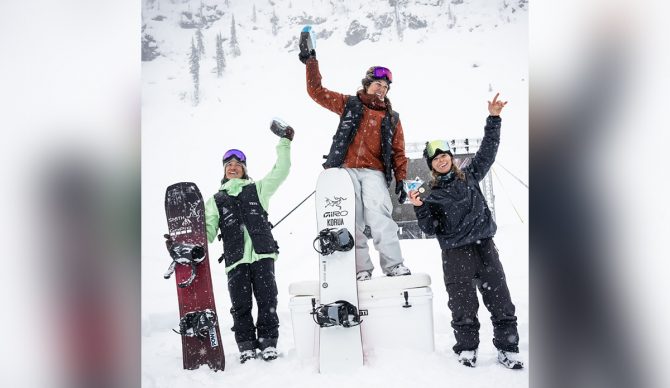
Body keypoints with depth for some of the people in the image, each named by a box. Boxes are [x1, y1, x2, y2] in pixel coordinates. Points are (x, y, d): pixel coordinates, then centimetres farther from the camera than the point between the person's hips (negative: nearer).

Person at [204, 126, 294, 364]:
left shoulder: (257, 189, 17)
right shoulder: (216, 201, 18)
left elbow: (279, 173, 8)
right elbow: (207, 231, 10)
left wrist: (284, 143, 4)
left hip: (263, 254, -1)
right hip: (235, 259, 1)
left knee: (267, 299, -3)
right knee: (240, 305, -2)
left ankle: (268, 341, 7)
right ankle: (246, 345, 8)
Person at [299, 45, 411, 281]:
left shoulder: (392, 118, 21)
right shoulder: (349, 104, 17)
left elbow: (398, 152, 20)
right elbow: (317, 92, 16)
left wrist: (400, 180, 9)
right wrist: (311, 63, 9)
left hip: (374, 172, 0)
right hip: (345, 169, 0)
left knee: (378, 214, -23)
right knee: (352, 220, -8)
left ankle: (394, 265, -26)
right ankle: (361, 269, -5)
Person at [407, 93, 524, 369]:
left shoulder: (470, 176, 11)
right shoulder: (432, 195, 4)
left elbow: (488, 150, 11)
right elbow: (431, 228, 0)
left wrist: (493, 119, 4)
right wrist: (419, 208, -17)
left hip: (484, 245, 2)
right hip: (456, 253, -2)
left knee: (499, 298, 0)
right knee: (463, 303, -1)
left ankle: (507, 347, 7)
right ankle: (466, 347, 14)